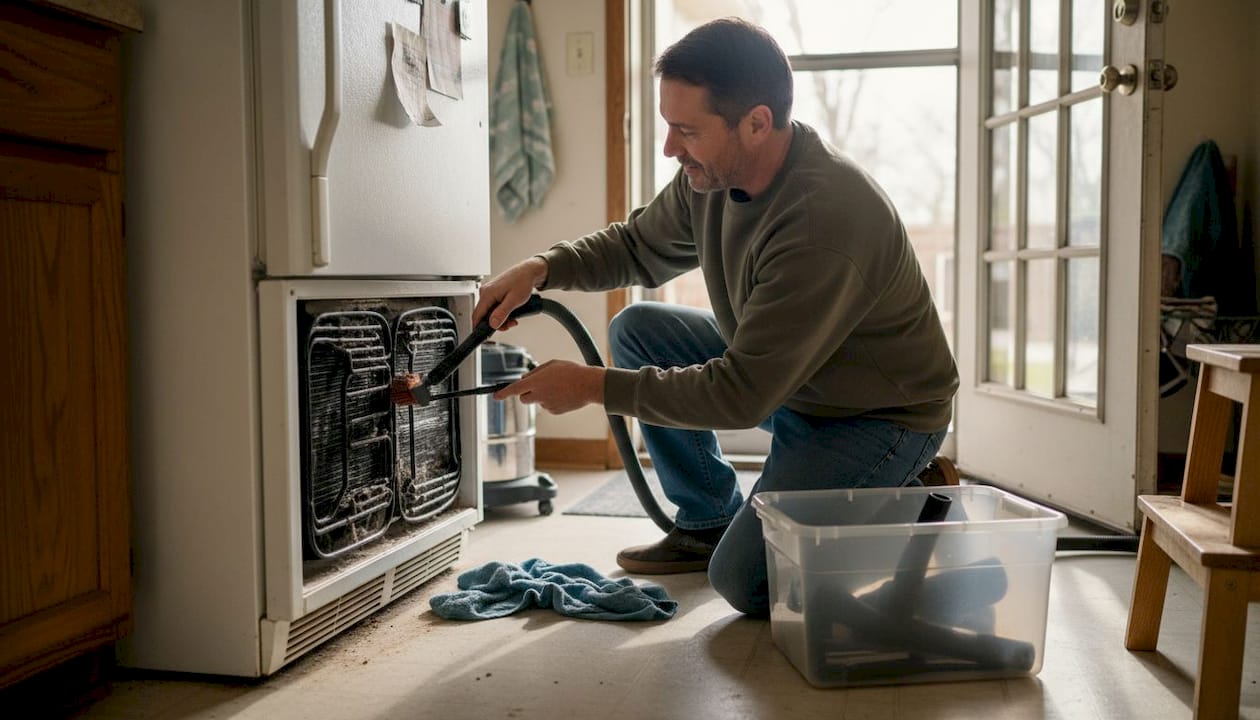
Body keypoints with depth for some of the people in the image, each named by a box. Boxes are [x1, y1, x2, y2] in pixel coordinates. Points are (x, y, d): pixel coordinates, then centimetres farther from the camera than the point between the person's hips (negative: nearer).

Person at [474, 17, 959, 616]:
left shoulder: (825, 227, -35)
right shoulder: (711, 174, -10)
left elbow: (739, 395, -31)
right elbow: (638, 245, 8)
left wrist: (596, 386, -25)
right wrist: (541, 268, -10)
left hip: (878, 416, -8)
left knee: (743, 579, -17)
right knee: (635, 330, 1)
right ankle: (706, 522, 13)